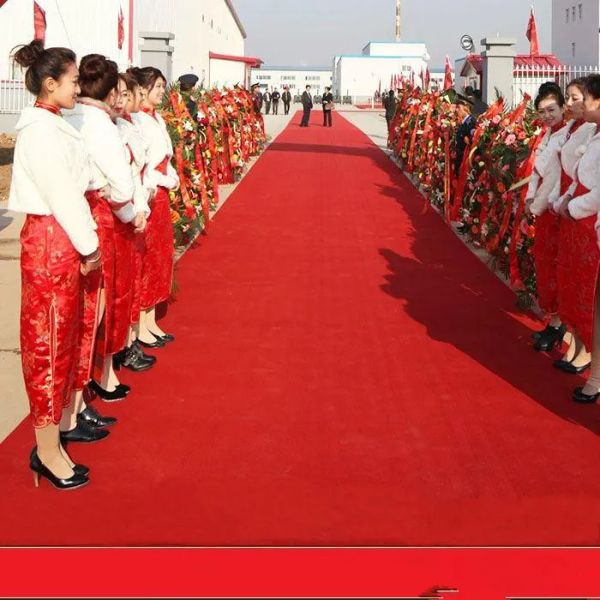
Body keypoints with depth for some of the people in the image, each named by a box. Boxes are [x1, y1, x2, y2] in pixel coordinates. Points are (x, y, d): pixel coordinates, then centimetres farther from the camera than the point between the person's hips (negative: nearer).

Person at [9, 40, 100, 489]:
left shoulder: (54, 125, 13)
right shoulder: (39, 128, -16)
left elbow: (71, 186, 11)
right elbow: (60, 193, -18)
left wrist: (86, 241, 6)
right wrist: (89, 246, -12)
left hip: (64, 240, 10)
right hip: (50, 239, -9)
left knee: (64, 334, 16)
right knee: (49, 340, -3)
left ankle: (54, 421, 28)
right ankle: (48, 450, 7)